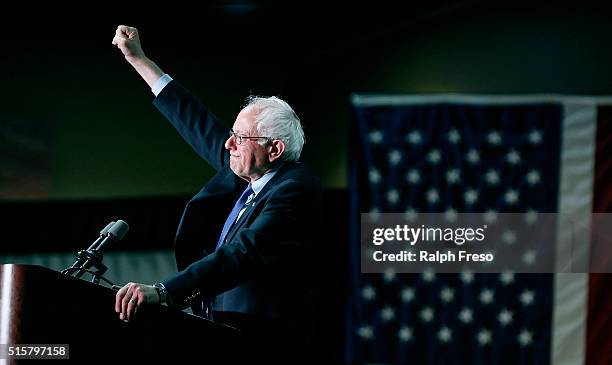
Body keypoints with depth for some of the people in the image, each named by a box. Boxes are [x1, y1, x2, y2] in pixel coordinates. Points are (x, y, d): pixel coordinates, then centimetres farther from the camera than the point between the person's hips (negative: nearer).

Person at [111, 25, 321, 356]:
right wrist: (139, 60, 26)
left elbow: (243, 254, -26)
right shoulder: (248, 168, 11)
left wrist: (161, 292, -35)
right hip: (218, 329, 8)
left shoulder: (295, 189, -14)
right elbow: (200, 127, 23)